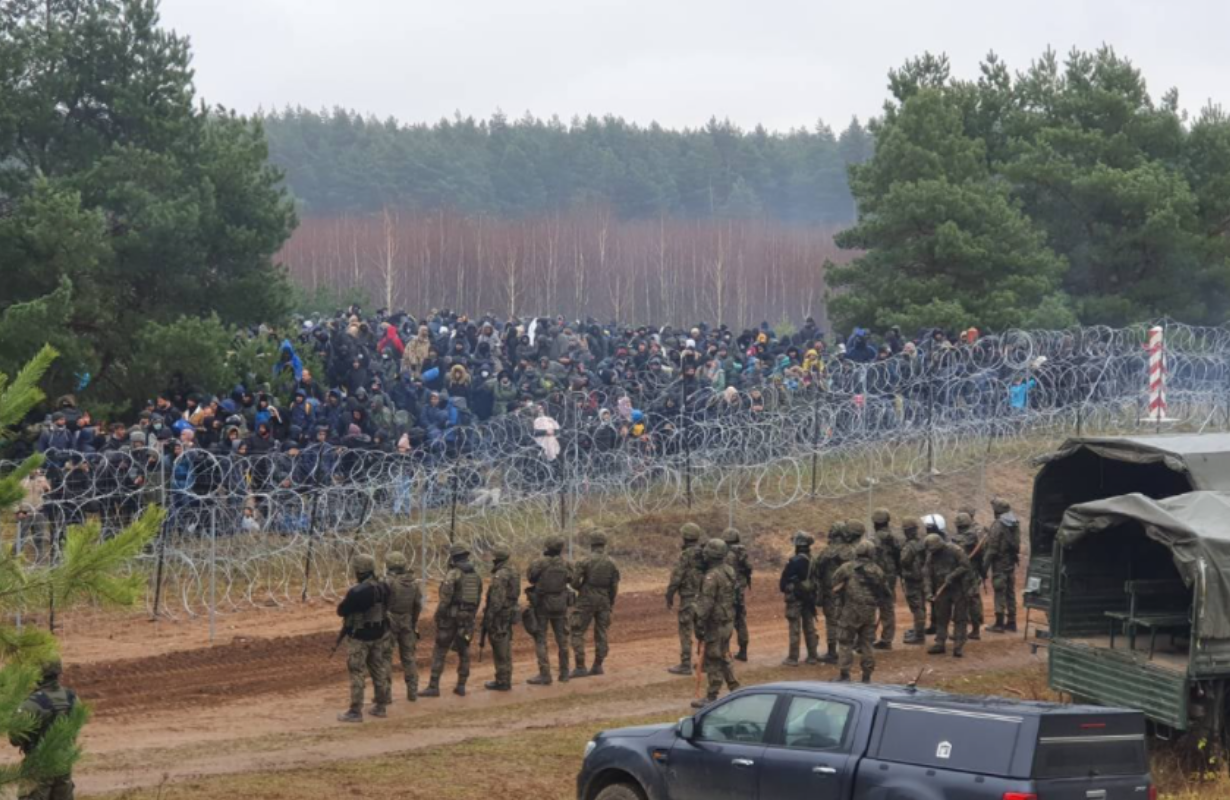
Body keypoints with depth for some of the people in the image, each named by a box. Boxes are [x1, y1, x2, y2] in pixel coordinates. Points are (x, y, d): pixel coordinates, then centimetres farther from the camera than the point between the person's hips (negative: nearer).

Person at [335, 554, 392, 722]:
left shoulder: (356, 592, -25)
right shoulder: (382, 588, -3)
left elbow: (341, 611, -16)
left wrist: (347, 600, 4)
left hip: (359, 638, -7)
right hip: (379, 636, 7)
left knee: (357, 674, 0)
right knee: (379, 671, 16)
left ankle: (355, 712, 1)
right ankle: (380, 707, 24)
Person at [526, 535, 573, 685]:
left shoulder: (539, 563, -16)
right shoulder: (565, 564, -5)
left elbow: (530, 578, 0)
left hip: (542, 604, -4)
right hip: (560, 605, 4)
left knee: (540, 640, 1)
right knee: (562, 639, 15)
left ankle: (545, 675, -5)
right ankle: (564, 674, 20)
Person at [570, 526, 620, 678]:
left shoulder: (585, 561, -11)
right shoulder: (611, 563, 1)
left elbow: (574, 581, -12)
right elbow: (615, 587, 3)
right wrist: (611, 604, 15)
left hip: (587, 600, -4)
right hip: (604, 601, 4)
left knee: (577, 633, 0)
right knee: (601, 633, 12)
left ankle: (580, 667, -8)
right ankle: (597, 666, 12)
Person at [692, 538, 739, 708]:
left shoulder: (711, 576, -20)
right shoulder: (729, 571, 7)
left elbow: (706, 603, -22)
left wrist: (700, 625, -17)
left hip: (715, 624, -9)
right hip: (729, 622, 9)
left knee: (713, 660, -2)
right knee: (723, 658, 19)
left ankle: (711, 697, 3)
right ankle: (735, 690, 21)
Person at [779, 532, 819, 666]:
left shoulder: (793, 562, -19)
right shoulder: (813, 561, -1)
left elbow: (784, 581, -13)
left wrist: (784, 588, 7)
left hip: (795, 598, -6)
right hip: (808, 598, 6)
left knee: (795, 629, -1)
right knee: (809, 627, 14)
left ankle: (793, 658, 1)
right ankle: (812, 656, 18)